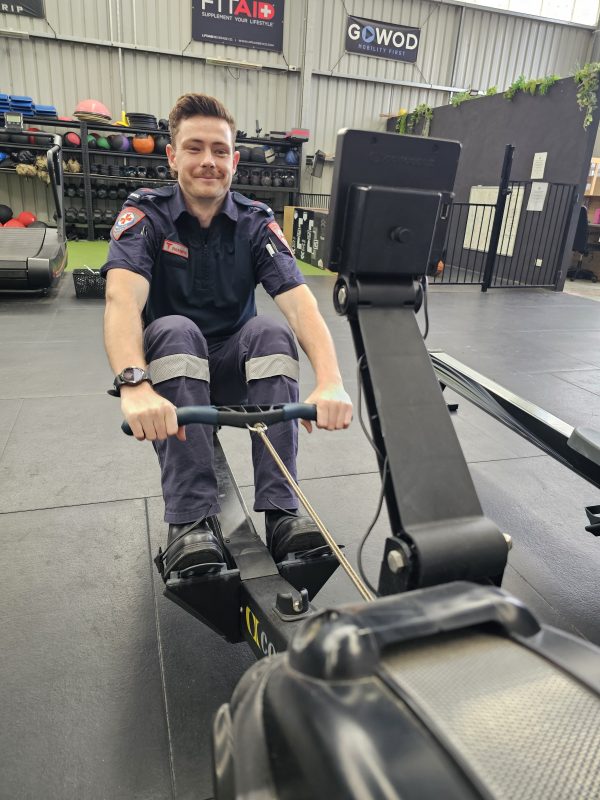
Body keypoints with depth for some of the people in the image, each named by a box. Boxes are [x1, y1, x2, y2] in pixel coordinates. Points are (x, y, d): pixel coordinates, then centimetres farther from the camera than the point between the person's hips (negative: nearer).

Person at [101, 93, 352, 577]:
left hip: (234, 369, 2)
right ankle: (189, 521, -33)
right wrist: (135, 385, -47)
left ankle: (280, 511, -27)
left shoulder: (256, 222, -5)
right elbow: (122, 299, -28)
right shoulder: (146, 214, -9)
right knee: (174, 330, -32)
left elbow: (300, 300, -21)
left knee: (272, 331, -27)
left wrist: (331, 382, -39)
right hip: (168, 371, -1)